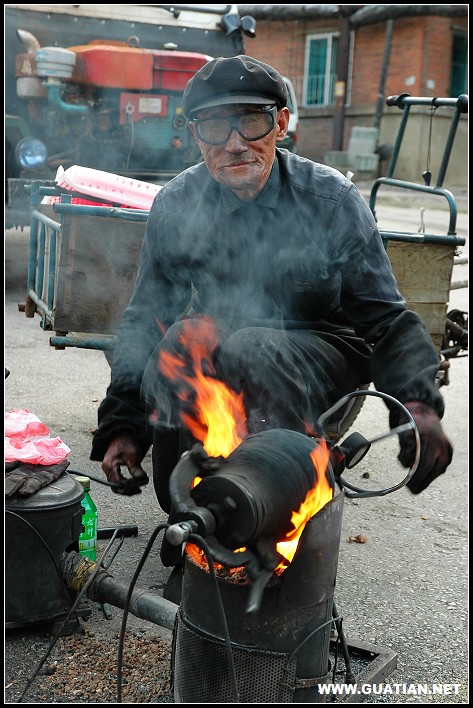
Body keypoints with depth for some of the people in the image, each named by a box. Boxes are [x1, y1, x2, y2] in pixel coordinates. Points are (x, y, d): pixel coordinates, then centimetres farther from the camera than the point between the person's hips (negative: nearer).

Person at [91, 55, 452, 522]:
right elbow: (144, 320, 1)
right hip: (214, 348, 3)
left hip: (320, 349, -2)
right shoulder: (175, 205, -6)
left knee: (249, 350, -35)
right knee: (184, 335, -32)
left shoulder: (332, 200, -13)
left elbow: (387, 320, -13)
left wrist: (418, 404, -33)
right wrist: (121, 424, -9)